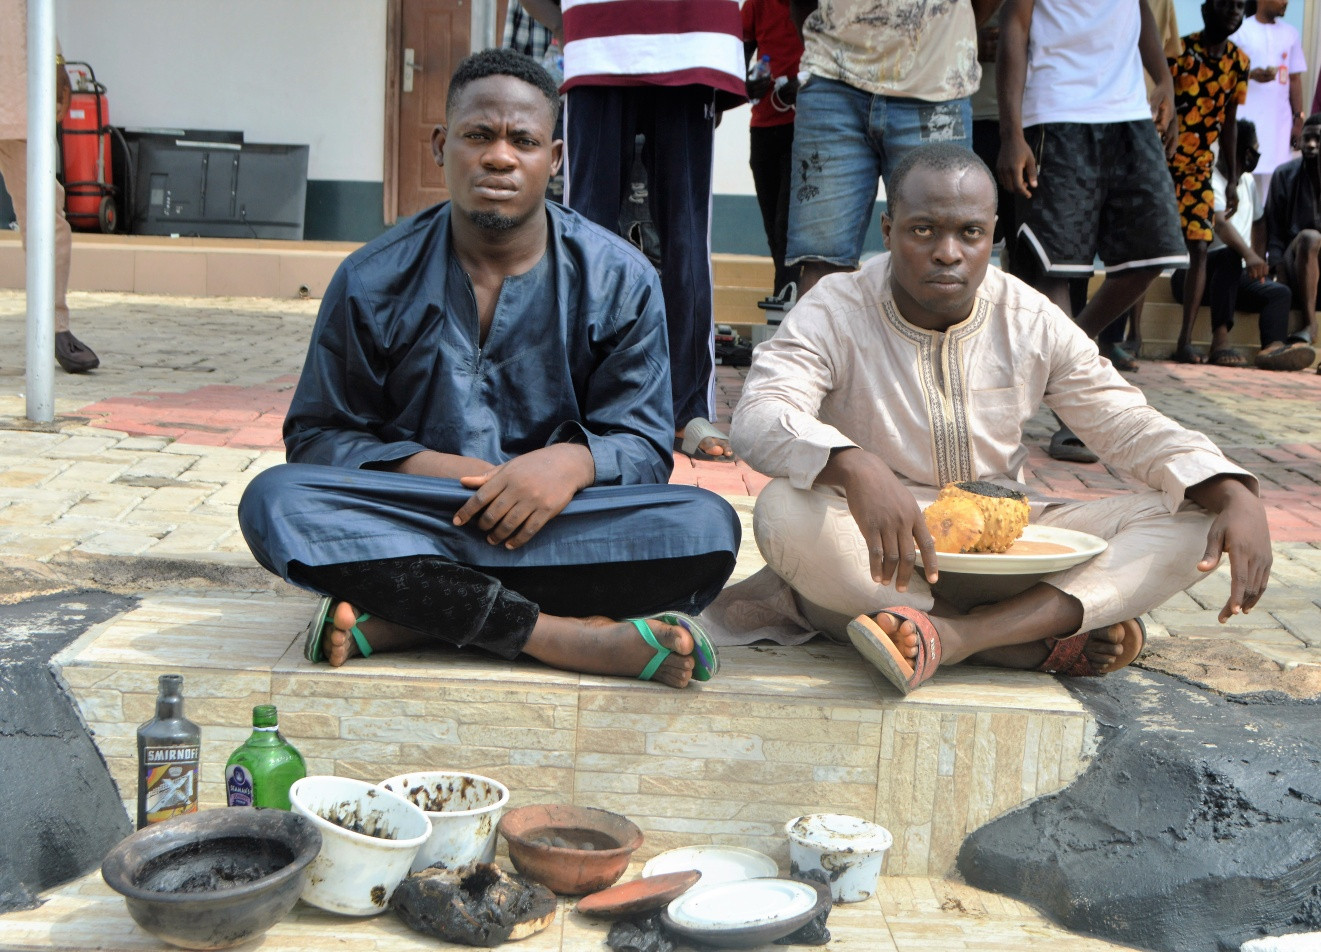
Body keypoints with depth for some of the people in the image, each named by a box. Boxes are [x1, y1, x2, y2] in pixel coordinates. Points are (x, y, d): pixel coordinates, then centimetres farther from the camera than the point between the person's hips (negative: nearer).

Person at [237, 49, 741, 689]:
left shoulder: (619, 281, 4)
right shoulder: (373, 281, 4)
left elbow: (643, 445, 3)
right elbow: (318, 435, 6)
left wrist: (573, 461, -21)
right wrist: (420, 466, -14)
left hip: (560, 533, 0)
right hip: (407, 526, 0)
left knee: (706, 528, -29)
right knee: (275, 501, -29)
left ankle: (400, 621, -28)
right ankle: (559, 636, -30)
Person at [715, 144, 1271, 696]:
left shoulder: (1031, 320, 2)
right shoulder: (835, 314, -9)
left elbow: (1130, 425, 3)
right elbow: (759, 417, -26)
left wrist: (1236, 496, -17)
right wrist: (856, 469, -48)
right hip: (877, 549, -3)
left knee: (1189, 524, -16)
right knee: (785, 512, -36)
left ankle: (949, 635, -36)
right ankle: (1053, 638, -31)